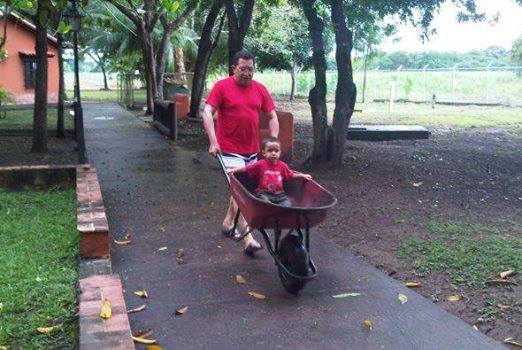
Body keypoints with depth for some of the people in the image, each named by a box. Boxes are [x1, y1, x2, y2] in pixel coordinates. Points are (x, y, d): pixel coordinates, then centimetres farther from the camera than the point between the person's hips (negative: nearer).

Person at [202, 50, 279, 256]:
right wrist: (213, 141, -19)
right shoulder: (222, 87, -6)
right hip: (229, 150, -5)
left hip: (252, 151, 5)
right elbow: (207, 112, -10)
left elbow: (272, 117, 8)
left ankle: (228, 222, 38)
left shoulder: (260, 90, 5)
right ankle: (248, 239, -12)